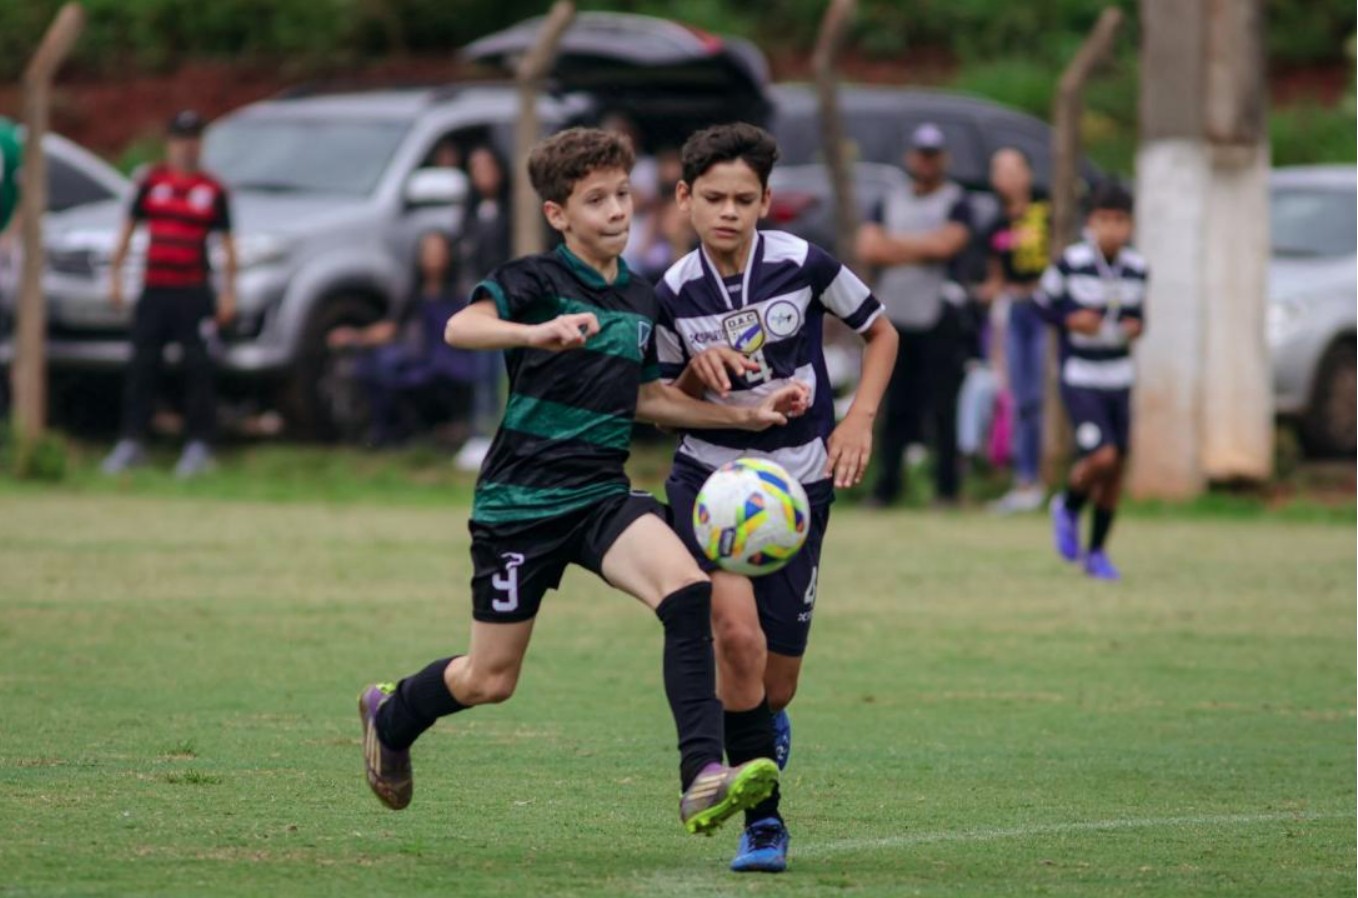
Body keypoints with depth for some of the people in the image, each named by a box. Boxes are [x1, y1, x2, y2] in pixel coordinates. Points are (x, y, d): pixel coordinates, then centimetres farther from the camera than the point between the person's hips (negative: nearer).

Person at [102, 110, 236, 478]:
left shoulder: (213, 190, 4)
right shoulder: (151, 183, 9)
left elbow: (227, 243, 5)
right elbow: (128, 230, 15)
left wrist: (229, 291, 0)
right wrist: (115, 274, 10)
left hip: (194, 294, -2)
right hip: (154, 292, 2)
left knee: (198, 370, -4)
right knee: (141, 365, 2)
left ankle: (199, 446, -1)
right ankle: (132, 442, 7)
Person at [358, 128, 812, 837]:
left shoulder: (640, 299, 10)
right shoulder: (537, 279, -9)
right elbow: (460, 327, -28)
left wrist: (746, 416, 17)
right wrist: (537, 333, -47)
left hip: (602, 497, 4)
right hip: (519, 503, -4)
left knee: (686, 590, -25)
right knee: (490, 680, 5)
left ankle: (703, 780, -32)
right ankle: (389, 715, 39)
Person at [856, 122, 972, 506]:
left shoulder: (955, 202, 3)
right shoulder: (891, 202, 17)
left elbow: (946, 244, -13)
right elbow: (867, 248, 4)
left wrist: (893, 244, -4)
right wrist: (921, 249, -9)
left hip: (939, 320, -4)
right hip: (896, 316, 4)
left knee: (941, 408, -5)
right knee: (896, 408, 5)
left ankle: (947, 486, -1)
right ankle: (887, 485, 8)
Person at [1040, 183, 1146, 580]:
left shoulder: (1137, 268, 1)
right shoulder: (1072, 263, -12)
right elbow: (1042, 303, 0)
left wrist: (1137, 326, -4)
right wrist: (1069, 320, -17)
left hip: (1119, 381, 5)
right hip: (1080, 379, -5)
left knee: (1116, 468, 7)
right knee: (1102, 456, -19)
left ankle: (1097, 552, 23)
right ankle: (1068, 509, 14)